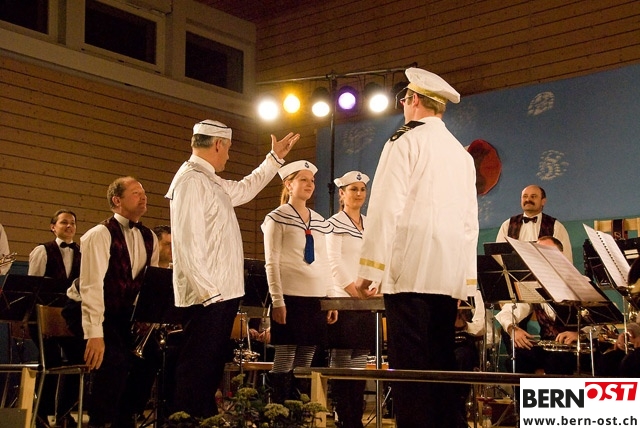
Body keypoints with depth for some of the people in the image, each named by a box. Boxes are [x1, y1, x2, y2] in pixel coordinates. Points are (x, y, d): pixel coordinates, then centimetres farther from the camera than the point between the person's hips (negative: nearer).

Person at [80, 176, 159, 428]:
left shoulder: (149, 238, 10)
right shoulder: (100, 235, -12)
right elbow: (91, 286, -19)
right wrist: (94, 334, -24)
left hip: (137, 324, 7)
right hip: (109, 324, -6)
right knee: (109, 390, -12)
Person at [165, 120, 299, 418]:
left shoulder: (211, 181, 18)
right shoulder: (190, 179, -12)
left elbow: (244, 189, 38)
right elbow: (188, 241, -20)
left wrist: (275, 158, 41)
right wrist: (207, 290, -23)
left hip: (223, 292, 10)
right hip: (207, 294, -10)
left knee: (212, 370, 14)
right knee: (197, 370, -7)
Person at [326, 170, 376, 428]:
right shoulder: (334, 224, -2)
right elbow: (335, 265, -12)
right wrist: (356, 293, -19)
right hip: (343, 301, -6)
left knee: (360, 363, 7)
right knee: (341, 363, -4)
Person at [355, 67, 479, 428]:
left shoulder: (405, 142, -2)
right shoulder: (462, 153, 17)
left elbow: (386, 208, -10)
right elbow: (470, 219, 15)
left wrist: (369, 269, -10)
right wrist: (465, 282, 18)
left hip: (410, 270, -6)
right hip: (450, 274, 7)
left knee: (410, 363, -7)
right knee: (442, 361, 9)